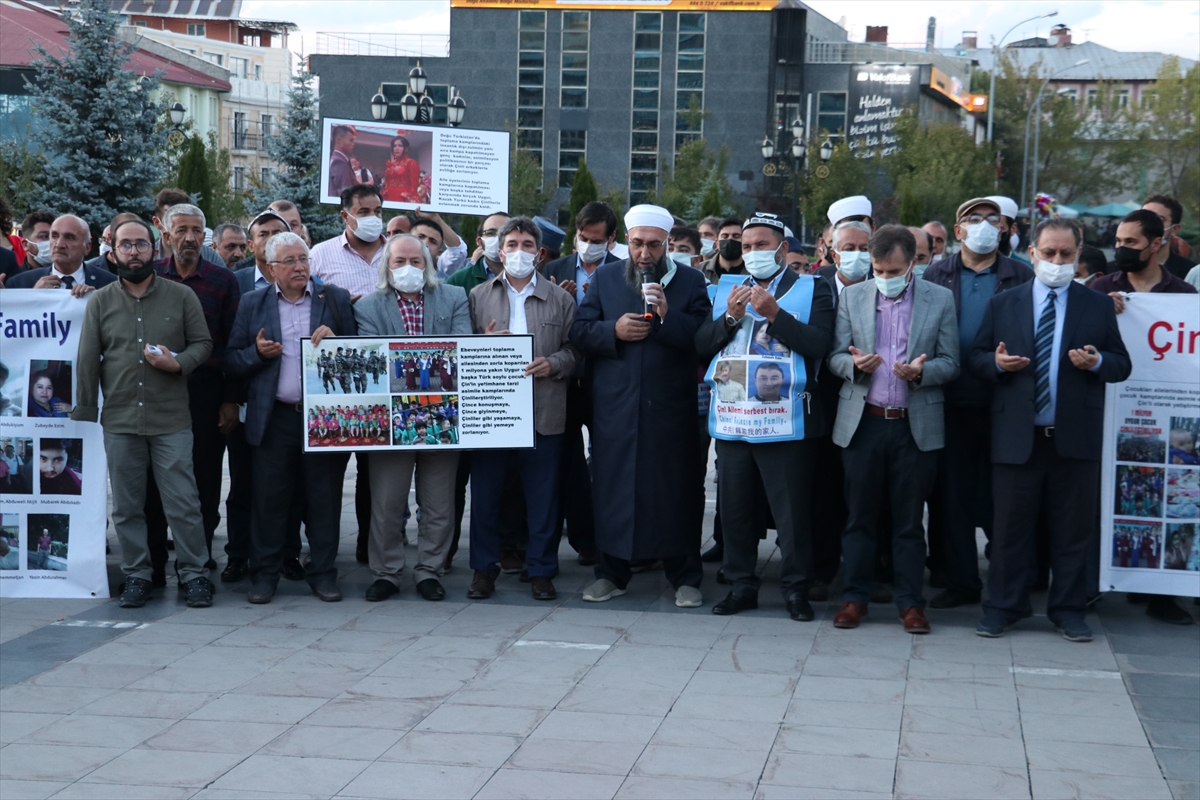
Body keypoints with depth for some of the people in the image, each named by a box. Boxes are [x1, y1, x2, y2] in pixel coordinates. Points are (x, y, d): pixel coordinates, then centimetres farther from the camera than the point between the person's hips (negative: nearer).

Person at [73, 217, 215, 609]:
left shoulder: (181, 296, 3)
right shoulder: (99, 302, 6)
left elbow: (203, 342, 6)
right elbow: (87, 361, 7)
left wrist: (178, 363, -14)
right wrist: (85, 415, 4)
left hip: (172, 419, -2)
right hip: (119, 421, 2)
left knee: (183, 503, -2)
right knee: (126, 506, 7)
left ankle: (194, 574, 8)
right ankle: (136, 576, 17)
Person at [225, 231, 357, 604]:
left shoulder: (336, 299, 8)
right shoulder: (253, 304, 10)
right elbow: (232, 360, 8)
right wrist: (257, 353, -11)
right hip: (274, 417, 0)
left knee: (325, 497, 3)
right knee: (269, 498, 2)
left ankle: (323, 573, 13)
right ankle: (264, 574, 11)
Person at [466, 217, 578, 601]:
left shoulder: (560, 299, 10)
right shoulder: (478, 296, 10)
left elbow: (574, 351, 7)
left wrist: (553, 364, -12)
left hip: (543, 414, 0)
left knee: (542, 496, 2)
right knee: (485, 494, 5)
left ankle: (541, 569, 12)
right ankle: (484, 568, 15)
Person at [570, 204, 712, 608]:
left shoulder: (690, 283, 4)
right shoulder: (604, 278, 10)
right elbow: (579, 332, 4)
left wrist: (668, 318, -19)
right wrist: (613, 330, -12)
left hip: (671, 408, -2)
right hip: (615, 406, 2)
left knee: (676, 491, 1)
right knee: (612, 488, 7)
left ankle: (685, 577, 12)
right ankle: (611, 573, 19)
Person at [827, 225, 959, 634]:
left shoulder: (940, 300, 3)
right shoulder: (852, 298, 7)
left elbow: (950, 362, 3)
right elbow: (835, 356, 7)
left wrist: (921, 371, -18)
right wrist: (854, 364, -15)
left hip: (916, 425, -1)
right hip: (863, 423, 1)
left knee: (909, 519, 4)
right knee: (859, 515, 6)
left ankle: (910, 601, 13)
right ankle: (855, 596, 15)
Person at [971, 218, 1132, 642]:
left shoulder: (1098, 306, 7)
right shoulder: (1001, 305, 8)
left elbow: (1122, 365, 7)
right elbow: (974, 359, 8)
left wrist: (1097, 362, -14)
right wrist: (996, 362, -13)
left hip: (1076, 439, 0)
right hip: (1017, 437, 0)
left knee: (1073, 528, 6)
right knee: (1010, 526, 5)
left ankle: (1068, 610, 17)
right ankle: (1003, 607, 16)